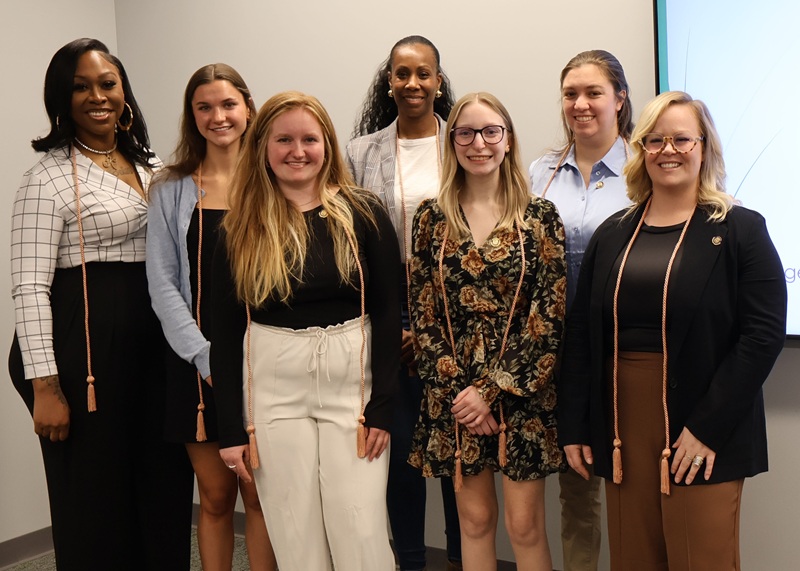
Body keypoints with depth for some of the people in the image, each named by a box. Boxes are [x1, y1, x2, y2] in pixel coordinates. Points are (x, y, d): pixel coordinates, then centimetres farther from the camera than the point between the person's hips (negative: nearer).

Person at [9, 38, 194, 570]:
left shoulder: (151, 169, 13)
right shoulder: (50, 177, -7)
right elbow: (30, 288, -12)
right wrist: (45, 385, -16)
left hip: (155, 349, 6)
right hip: (86, 351, -6)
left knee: (165, 493, 12)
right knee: (97, 501, 5)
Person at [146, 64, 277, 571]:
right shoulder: (171, 190, 6)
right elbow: (163, 283, 1)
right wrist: (206, 356, -8)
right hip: (198, 362, 1)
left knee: (259, 494, 4)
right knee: (216, 497, 8)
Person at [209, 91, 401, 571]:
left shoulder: (363, 214, -1)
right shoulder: (242, 229, 3)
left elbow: (387, 313, -2)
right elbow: (226, 330, 3)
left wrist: (381, 406, -7)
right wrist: (232, 427, 0)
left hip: (352, 381, -1)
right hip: (273, 389, 2)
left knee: (361, 532, 1)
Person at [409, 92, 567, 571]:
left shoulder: (540, 217, -2)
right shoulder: (432, 219, 4)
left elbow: (549, 317, -7)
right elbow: (424, 315, 2)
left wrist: (491, 390, -12)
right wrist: (456, 389, -8)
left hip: (522, 392, -2)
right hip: (454, 393, 2)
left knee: (524, 524, 5)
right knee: (475, 518, 13)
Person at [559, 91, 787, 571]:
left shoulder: (740, 230, -1)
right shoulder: (612, 235, 10)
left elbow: (764, 334, -9)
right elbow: (581, 334, 9)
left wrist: (707, 427, -15)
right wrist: (574, 425, 4)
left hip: (704, 435, -3)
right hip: (622, 428, 4)